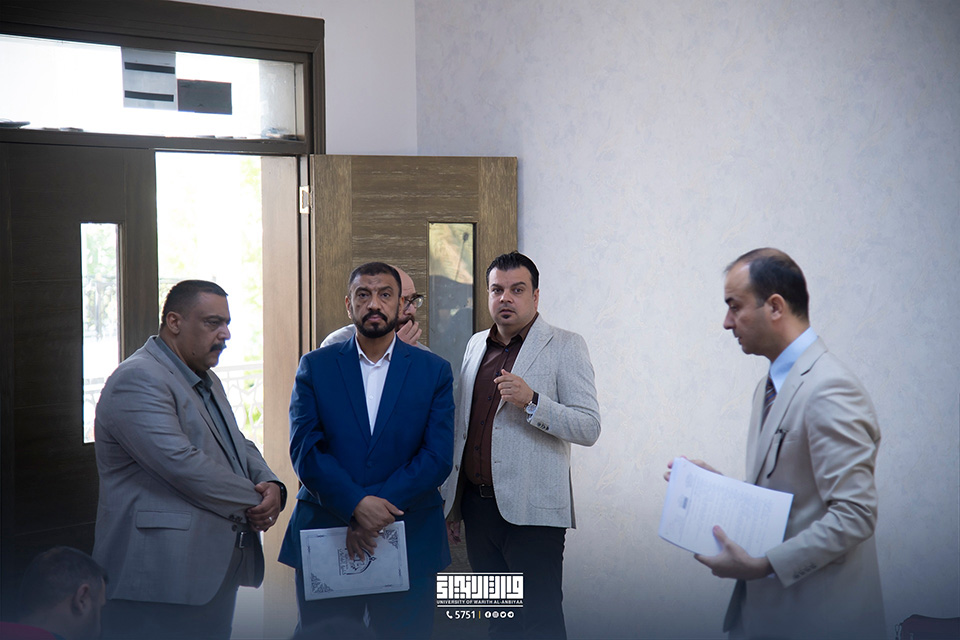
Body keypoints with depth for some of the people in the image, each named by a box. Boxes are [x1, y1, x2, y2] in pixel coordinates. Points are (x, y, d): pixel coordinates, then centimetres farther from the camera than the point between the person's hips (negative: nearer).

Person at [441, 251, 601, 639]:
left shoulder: (565, 347, -4)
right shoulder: (476, 345, 14)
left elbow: (589, 428, -11)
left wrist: (531, 400, -25)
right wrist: (451, 504, 18)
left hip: (531, 511, -6)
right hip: (477, 503, 6)